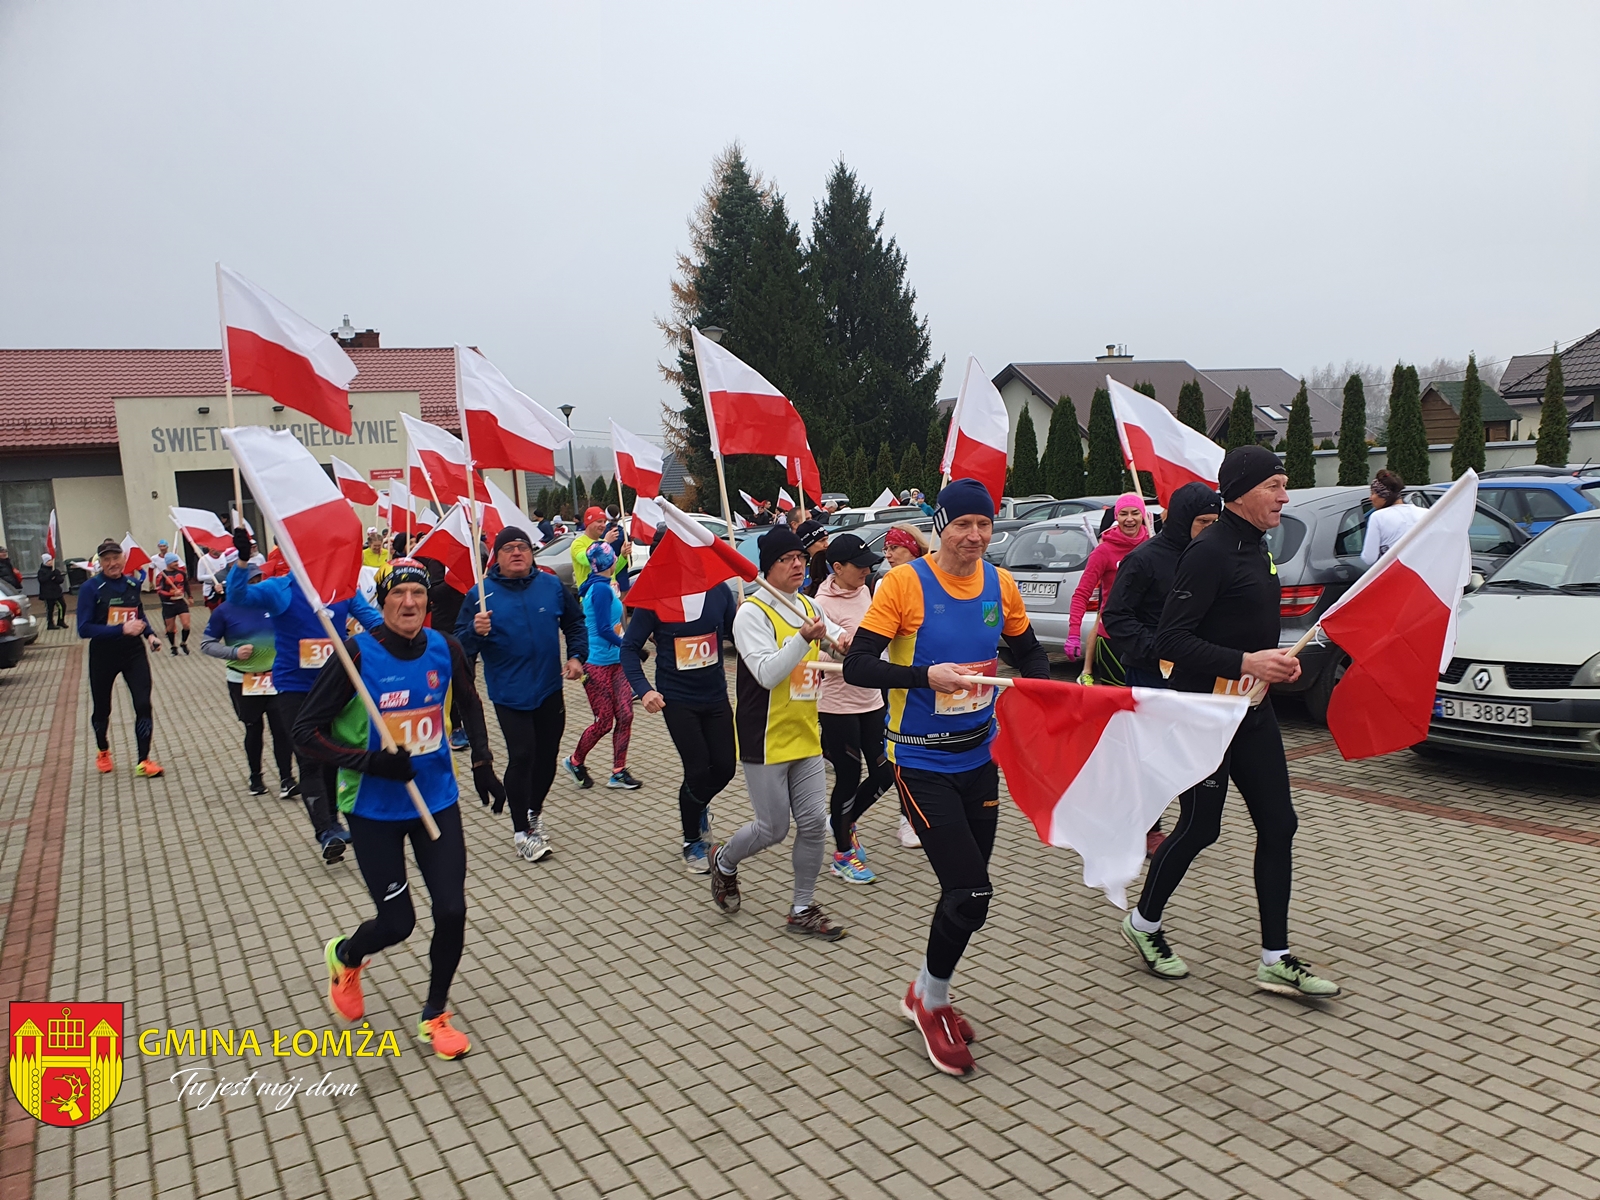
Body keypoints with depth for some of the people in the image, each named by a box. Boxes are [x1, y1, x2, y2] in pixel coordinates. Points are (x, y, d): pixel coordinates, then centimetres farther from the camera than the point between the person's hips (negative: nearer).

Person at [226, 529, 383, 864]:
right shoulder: (279, 589, -8)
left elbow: (370, 616, -9)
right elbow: (238, 596, -22)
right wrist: (242, 561, -39)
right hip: (295, 687, -3)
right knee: (310, 759, -7)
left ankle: (331, 823, 32)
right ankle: (326, 833, -5)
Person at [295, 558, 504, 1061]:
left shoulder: (444, 648, -5)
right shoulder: (358, 653, -17)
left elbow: (469, 705, 14)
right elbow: (306, 731, -14)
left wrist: (482, 765, 7)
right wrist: (369, 761, -25)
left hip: (437, 799, 3)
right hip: (374, 809, -3)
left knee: (451, 910, -1)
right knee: (397, 923, 2)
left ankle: (435, 1015, 25)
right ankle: (343, 956, 39)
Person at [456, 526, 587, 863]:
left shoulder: (551, 586, 3)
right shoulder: (481, 594, -6)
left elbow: (574, 623, 16)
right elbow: (461, 645, -7)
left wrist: (576, 655, 4)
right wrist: (475, 631, -27)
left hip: (550, 689, 4)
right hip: (510, 694, -4)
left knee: (547, 755, 13)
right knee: (521, 757, -8)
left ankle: (534, 812, 37)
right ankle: (521, 831, 8)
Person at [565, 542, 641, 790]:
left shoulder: (605, 586, 9)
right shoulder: (601, 589, -18)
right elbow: (604, 630, -21)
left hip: (615, 663, 9)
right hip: (598, 665, -9)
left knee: (625, 716, 5)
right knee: (604, 722, 1)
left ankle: (618, 772, 12)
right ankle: (574, 761, 24)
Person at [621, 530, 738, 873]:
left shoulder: (717, 590, -5)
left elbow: (738, 635, 1)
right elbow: (630, 648, -7)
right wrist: (643, 689, -20)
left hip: (716, 695, 3)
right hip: (677, 699, -3)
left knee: (724, 766, 6)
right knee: (698, 770, -4)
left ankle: (698, 807, 43)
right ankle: (692, 843, 23)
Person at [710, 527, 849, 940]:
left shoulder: (808, 607, 8)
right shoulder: (752, 613, -14)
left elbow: (833, 630, 28)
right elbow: (767, 673, -23)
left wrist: (839, 637, 5)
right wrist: (804, 638, -34)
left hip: (805, 737, 7)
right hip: (766, 740, -7)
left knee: (814, 822, 5)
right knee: (774, 828, 2)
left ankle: (803, 910, 19)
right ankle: (724, 862, 32)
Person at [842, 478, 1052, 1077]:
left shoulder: (1000, 584, 1)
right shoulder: (905, 583, -14)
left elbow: (1028, 650, 17)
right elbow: (856, 666, -17)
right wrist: (925, 676, -30)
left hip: (979, 757, 6)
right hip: (922, 763, -6)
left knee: (967, 891, 14)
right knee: (969, 892, -10)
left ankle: (928, 995, 38)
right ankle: (930, 1002, 18)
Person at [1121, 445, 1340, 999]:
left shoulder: (1257, 548, 13)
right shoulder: (1209, 551, -17)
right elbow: (1171, 639, -23)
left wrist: (1276, 659, 7)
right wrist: (1245, 662, -27)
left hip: (1253, 711, 9)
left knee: (1278, 825, 7)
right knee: (1200, 827, 2)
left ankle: (1275, 959, 15)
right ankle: (1143, 923, 25)